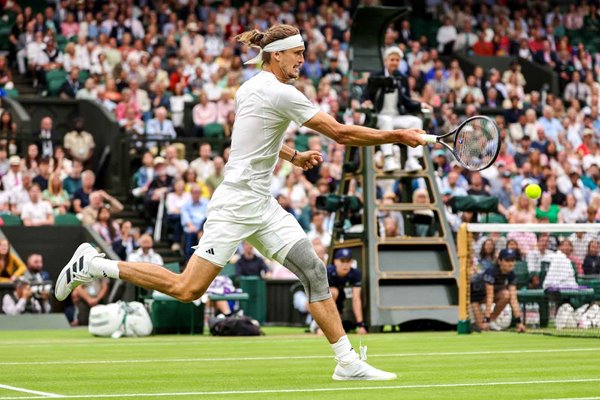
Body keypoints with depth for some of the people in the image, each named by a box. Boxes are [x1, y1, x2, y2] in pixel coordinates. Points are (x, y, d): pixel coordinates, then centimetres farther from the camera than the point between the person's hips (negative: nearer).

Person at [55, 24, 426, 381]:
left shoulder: (250, 87, 11)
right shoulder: (281, 93, -16)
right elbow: (341, 133, -16)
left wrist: (294, 156, 23)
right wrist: (396, 135, -9)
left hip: (262, 205, 10)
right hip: (237, 202, -10)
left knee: (314, 270, 2)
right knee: (187, 289, -8)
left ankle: (348, 362, 2)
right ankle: (92, 264, 4)